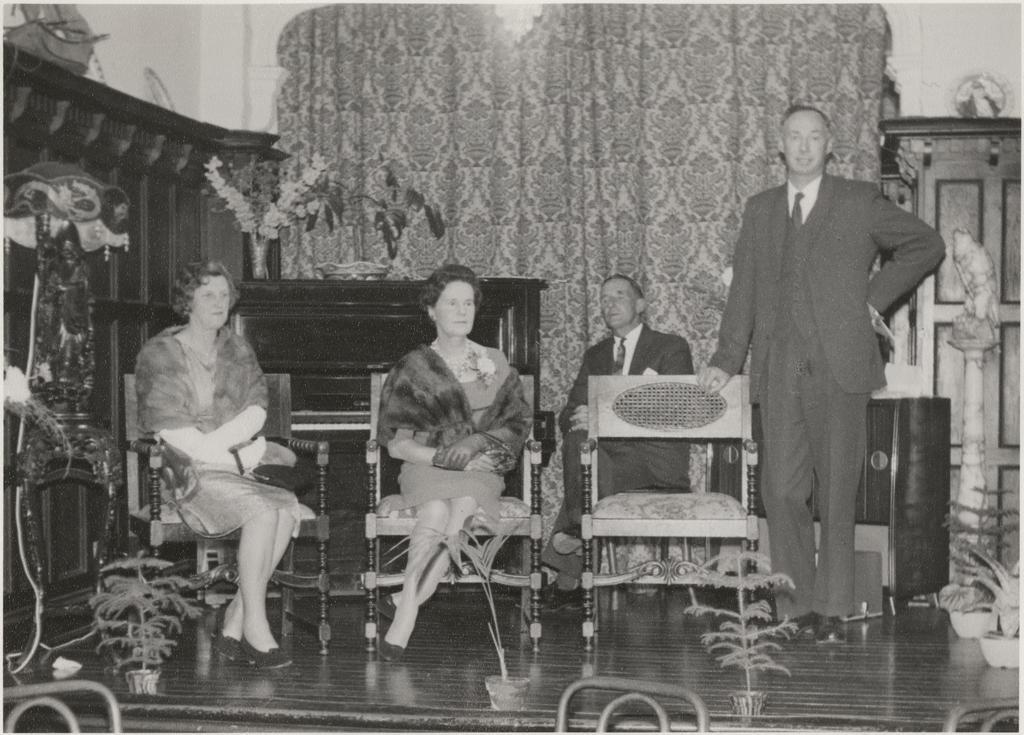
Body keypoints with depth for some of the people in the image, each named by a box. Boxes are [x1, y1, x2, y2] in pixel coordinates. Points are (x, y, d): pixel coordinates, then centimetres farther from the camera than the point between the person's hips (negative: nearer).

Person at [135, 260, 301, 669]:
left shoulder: (237, 350, 16)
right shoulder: (159, 355, -1)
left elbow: (256, 412, 4)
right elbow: (170, 431, -10)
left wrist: (212, 442, -14)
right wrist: (234, 459, -11)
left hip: (240, 460, 5)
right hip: (189, 469, -5)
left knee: (289, 508, -26)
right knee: (262, 509, -31)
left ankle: (235, 624, -21)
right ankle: (254, 628, -24)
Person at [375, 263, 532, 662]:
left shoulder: (495, 364, 17)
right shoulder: (413, 368, 9)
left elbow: (519, 424, 11)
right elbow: (396, 443, 3)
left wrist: (477, 440, -8)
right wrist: (443, 457, -12)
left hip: (480, 470, 1)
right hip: (425, 469, -1)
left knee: (464, 506, -34)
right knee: (436, 510, -35)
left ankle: (405, 603, -36)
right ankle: (407, 611, -39)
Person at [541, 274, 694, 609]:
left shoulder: (672, 348, 4)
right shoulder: (595, 355, 22)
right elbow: (569, 415, 14)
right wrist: (578, 421, -13)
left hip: (656, 460, -5)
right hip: (607, 453, 5)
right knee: (577, 440, -28)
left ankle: (567, 579, -25)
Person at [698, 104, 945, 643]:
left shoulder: (860, 203, 6)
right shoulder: (759, 210, 16)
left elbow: (926, 245, 14)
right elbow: (744, 290, 16)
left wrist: (876, 296, 6)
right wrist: (726, 361, 8)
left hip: (839, 370, -2)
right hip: (779, 374, 3)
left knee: (836, 493, -1)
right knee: (782, 491, -1)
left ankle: (830, 609, 7)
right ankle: (797, 603, 10)